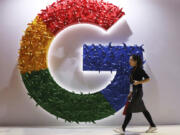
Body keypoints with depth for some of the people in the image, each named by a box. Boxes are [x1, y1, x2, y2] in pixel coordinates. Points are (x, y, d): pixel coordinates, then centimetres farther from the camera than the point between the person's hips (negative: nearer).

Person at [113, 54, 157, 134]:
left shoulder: (140, 70, -10)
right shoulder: (133, 70, 13)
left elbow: (148, 79, -10)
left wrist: (139, 82, -22)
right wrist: (130, 93, 19)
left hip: (138, 92, -9)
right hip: (134, 92, 9)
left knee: (129, 110, -8)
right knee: (143, 110, 13)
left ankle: (123, 129, -4)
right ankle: (153, 126, 23)